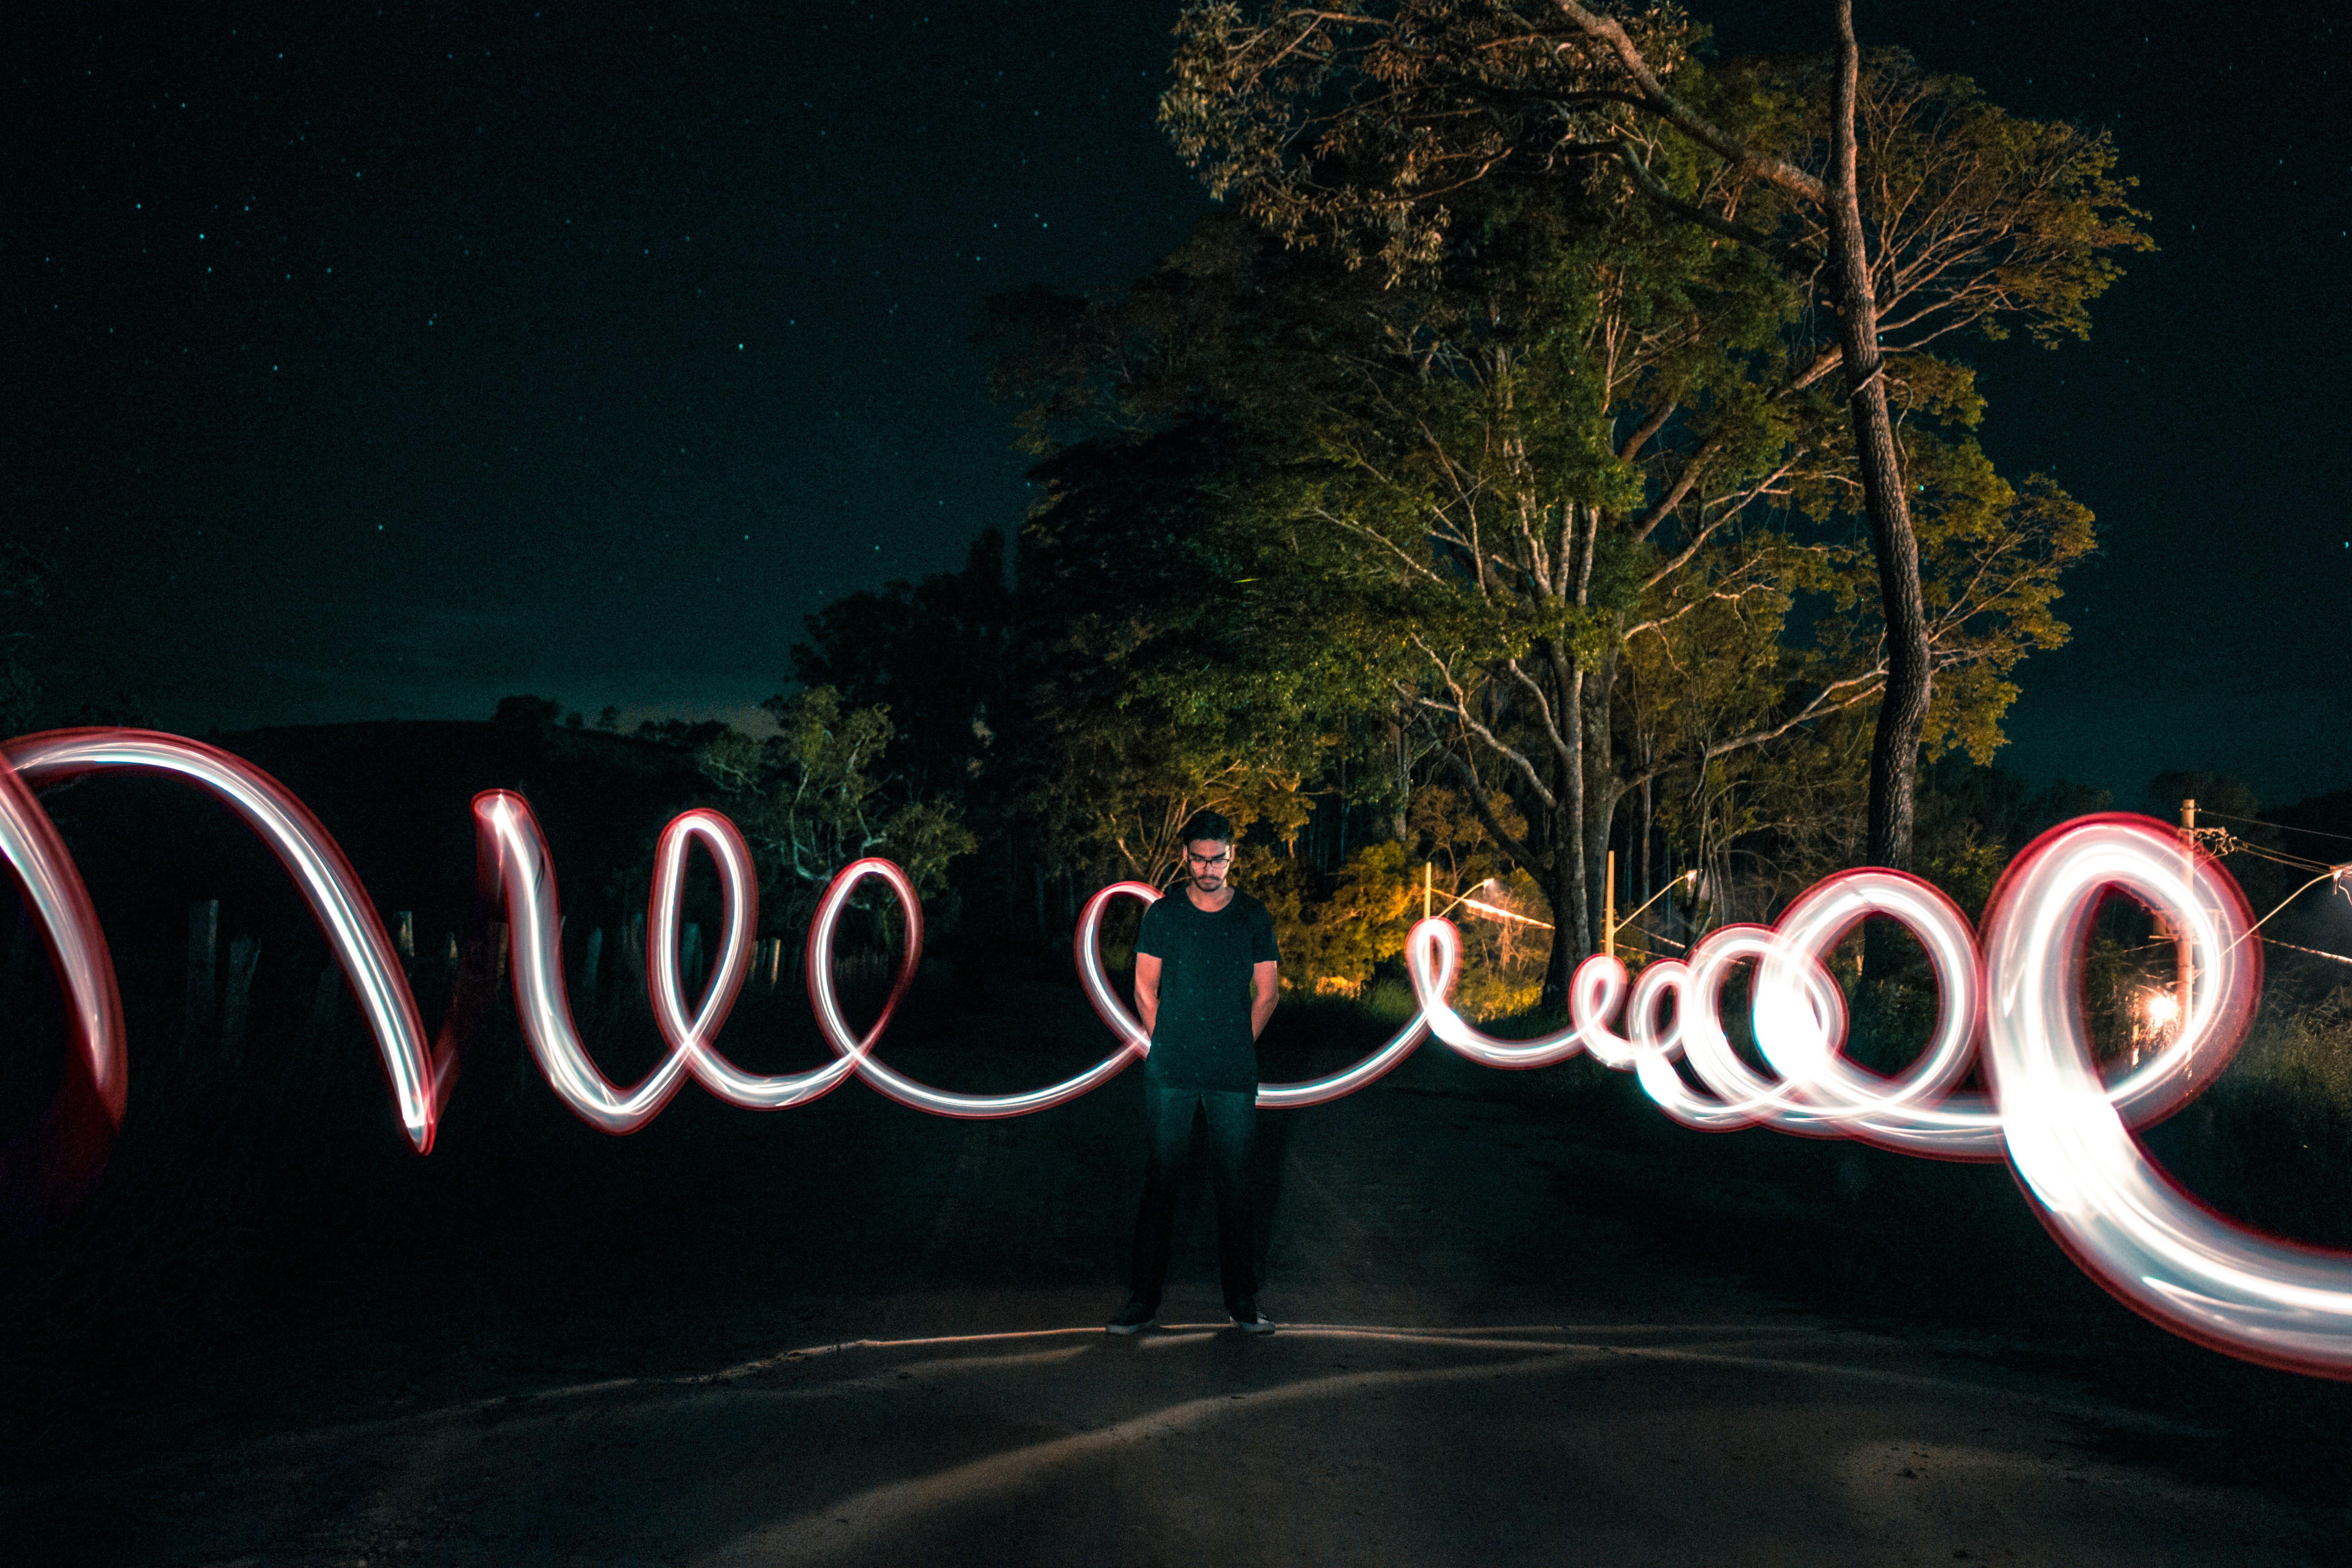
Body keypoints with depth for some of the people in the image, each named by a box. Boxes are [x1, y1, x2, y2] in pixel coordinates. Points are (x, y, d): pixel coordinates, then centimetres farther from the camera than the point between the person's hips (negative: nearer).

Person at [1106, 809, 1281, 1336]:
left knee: (1235, 1183, 7)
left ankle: (1242, 1298, 19)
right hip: (1171, 1074, -1)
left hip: (1235, 1075, 1)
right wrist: (1169, 1046, 6)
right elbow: (1145, 989, 8)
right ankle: (1144, 1300, 11)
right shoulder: (1163, 915, 2)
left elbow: (1266, 993, 10)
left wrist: (1236, 1049, 7)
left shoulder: (1254, 917, 4)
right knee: (1161, 1180, 2)